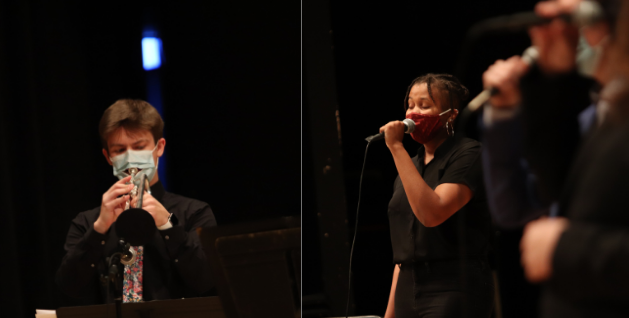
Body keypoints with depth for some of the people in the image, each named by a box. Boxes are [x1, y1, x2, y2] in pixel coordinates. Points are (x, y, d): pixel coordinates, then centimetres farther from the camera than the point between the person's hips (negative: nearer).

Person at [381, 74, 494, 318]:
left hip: (454, 291, -7)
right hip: (409, 291, 7)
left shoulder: (468, 154, -4)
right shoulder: (410, 166, 18)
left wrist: (396, 148, -16)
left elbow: (432, 214, -20)